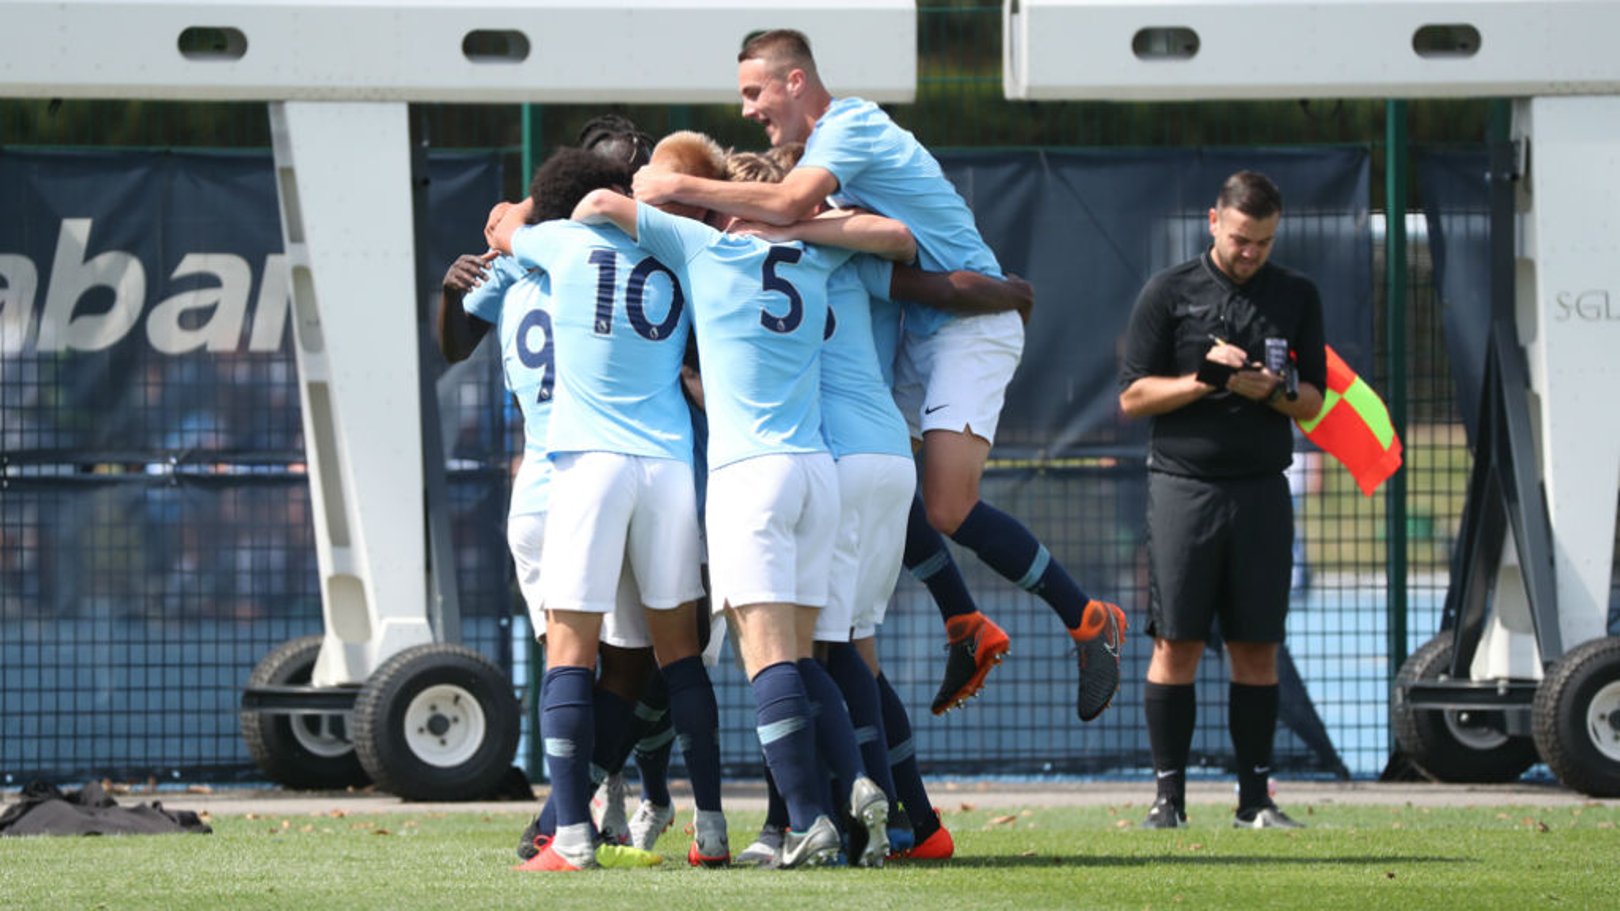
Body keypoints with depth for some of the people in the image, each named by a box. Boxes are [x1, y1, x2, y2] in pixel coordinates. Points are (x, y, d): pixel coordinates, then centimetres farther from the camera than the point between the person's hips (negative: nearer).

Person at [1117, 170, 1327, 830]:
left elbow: (1312, 401, 12)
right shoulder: (1169, 293, 2)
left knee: (1257, 648, 2)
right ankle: (1169, 794, -2)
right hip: (1183, 485, -2)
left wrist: (1273, 390, -10)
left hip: (1262, 491, 2)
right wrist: (1204, 380, -14)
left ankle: (1255, 796, 6)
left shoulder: (1297, 297, 11)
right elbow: (1132, 397, 0)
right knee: (1176, 645, -5)